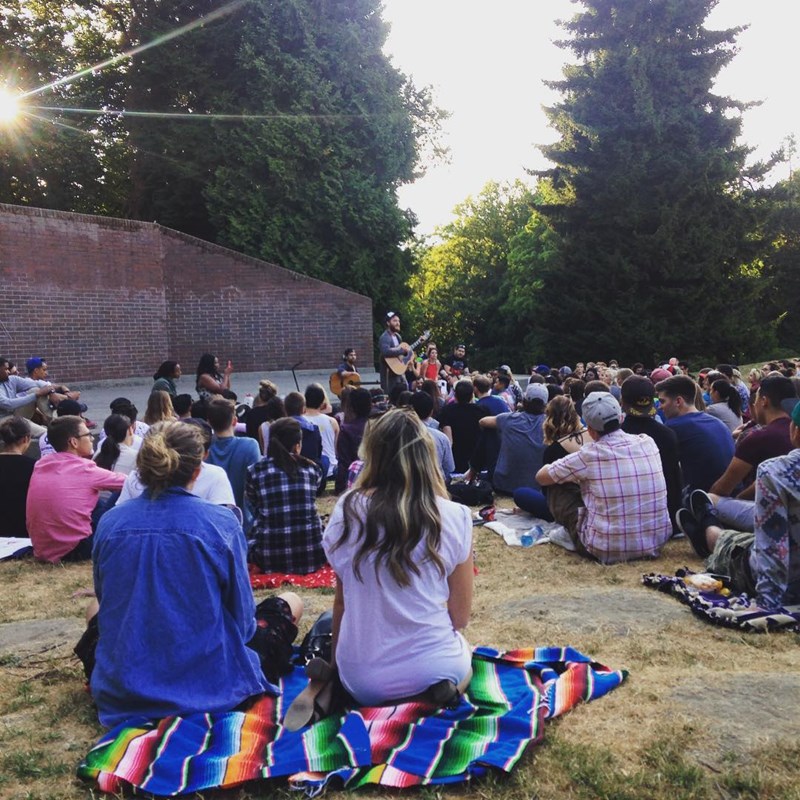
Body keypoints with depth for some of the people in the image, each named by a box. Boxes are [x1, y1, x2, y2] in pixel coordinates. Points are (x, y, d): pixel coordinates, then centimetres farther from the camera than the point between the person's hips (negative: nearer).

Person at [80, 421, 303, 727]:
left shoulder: (109, 523, -6)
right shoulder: (220, 523, -16)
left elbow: (106, 601, 9)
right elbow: (242, 616, -8)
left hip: (121, 693, 3)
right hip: (209, 687, -2)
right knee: (290, 602, 19)